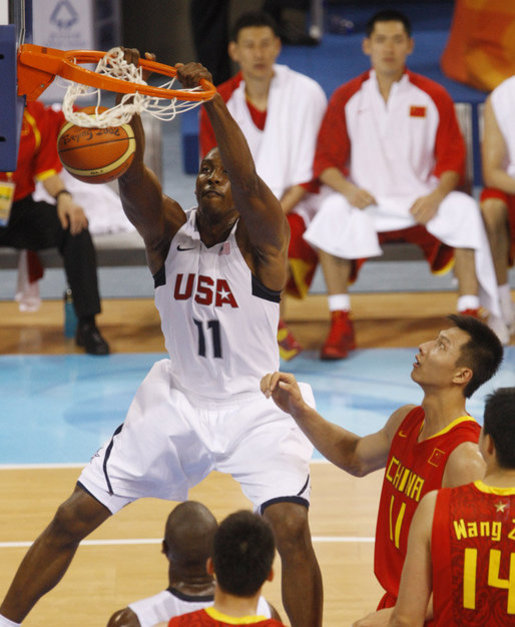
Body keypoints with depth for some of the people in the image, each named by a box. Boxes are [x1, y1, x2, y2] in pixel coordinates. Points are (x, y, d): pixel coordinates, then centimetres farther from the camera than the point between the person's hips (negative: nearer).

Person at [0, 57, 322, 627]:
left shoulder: (261, 238, -15)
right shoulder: (167, 228, -6)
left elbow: (247, 180, -37)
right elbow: (130, 173, -26)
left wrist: (211, 99, -49)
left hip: (254, 408, -3)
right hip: (178, 399, 3)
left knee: (291, 528, -22)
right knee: (73, 516, 3)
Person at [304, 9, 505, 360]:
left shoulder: (434, 97, 4)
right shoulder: (346, 99, 5)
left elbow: (453, 159, 1)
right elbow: (326, 160, 2)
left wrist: (437, 195, -19)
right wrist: (348, 189, -19)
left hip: (421, 203, 0)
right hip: (366, 204, 0)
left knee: (464, 210, -29)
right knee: (332, 214, -32)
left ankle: (470, 316, -24)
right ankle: (340, 324, -24)